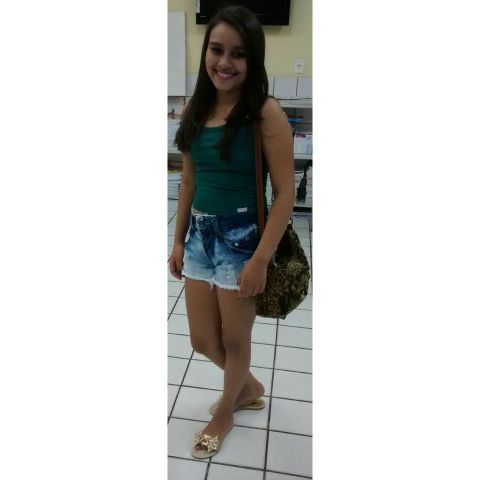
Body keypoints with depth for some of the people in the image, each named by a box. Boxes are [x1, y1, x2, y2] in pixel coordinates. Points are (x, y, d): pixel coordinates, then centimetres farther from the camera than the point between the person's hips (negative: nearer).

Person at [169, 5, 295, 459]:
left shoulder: (265, 113, -14)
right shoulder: (193, 109, 3)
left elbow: (285, 193, -15)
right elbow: (189, 181, 11)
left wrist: (260, 259, -18)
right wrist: (179, 240, 13)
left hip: (242, 237, -6)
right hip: (199, 235, 6)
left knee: (235, 340, 14)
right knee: (203, 341, 17)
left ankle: (224, 413, 45)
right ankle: (249, 387, 49)